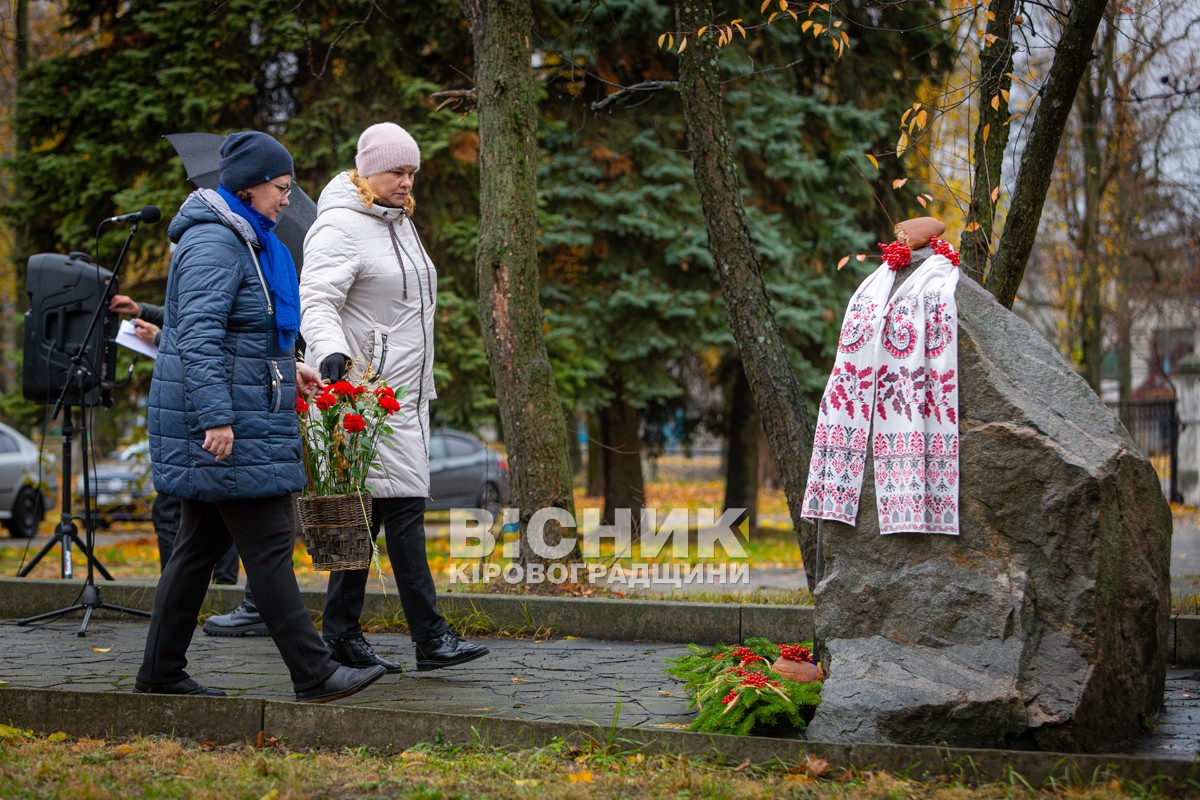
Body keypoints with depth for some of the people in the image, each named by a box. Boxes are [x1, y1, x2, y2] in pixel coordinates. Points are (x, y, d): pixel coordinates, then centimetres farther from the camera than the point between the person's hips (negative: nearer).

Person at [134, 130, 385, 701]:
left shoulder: (244, 240, 19)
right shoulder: (214, 243, -15)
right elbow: (198, 335, -23)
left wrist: (286, 369, 22)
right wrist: (217, 417, -28)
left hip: (238, 417, 11)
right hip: (224, 423, -11)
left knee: (200, 545, 12)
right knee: (268, 544, -9)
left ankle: (160, 673, 19)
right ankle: (314, 674, -7)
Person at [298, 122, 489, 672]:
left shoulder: (399, 222, 20)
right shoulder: (340, 226, -10)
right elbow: (316, 301, -20)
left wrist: (422, 388, 29)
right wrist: (331, 350, -40)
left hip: (403, 393, 9)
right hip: (365, 391, -9)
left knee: (370, 510, 8)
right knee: (402, 504, -11)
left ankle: (342, 632, 14)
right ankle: (430, 637, -10)